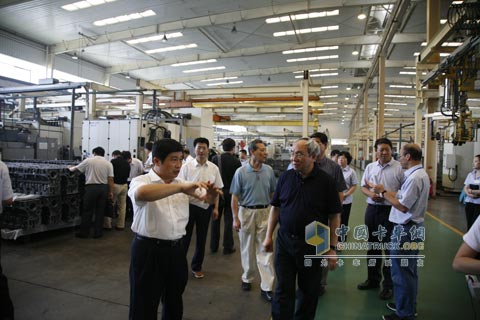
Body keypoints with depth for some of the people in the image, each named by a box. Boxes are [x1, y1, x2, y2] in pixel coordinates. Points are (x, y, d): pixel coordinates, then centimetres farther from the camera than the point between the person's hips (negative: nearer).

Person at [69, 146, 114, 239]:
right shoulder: (108, 163, 4)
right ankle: (98, 232, 13)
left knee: (88, 211, 6)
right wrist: (111, 192, 5)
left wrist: (70, 168, 32)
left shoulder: (89, 161, -1)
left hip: (91, 187, -2)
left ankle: (84, 232, 14)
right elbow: (110, 179, -1)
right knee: (100, 211, 8)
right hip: (104, 188, 2)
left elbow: (75, 169, 10)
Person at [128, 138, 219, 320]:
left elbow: (207, 199, 9)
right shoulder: (140, 181, -11)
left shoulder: (182, 184, 8)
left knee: (174, 303, 22)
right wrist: (181, 187, -40)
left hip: (176, 249, 6)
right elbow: (142, 194, -35)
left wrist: (211, 195, -15)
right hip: (149, 250, -5)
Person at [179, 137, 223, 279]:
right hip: (189, 205, -3)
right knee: (184, 236, 7)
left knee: (201, 238, 15)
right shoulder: (186, 167, -7)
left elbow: (217, 189, 6)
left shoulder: (214, 168, 1)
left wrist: (216, 208, 4)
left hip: (206, 206, 3)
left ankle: (197, 267, 33)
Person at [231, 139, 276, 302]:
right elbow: (235, 196, -5)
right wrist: (235, 218, -8)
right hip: (246, 212, -1)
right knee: (247, 249, 14)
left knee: (265, 250, 1)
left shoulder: (269, 170, -1)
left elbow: (272, 193, 7)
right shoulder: (241, 172, -7)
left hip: (264, 212, 1)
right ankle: (247, 278, 33)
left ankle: (266, 287, 9)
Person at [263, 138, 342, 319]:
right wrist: (269, 236, 5)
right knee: (283, 289, 7)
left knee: (309, 291, 14)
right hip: (284, 241, 2)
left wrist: (332, 248, -6)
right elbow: (275, 208, 7)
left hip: (313, 244, -1)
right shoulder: (285, 177, 0)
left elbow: (334, 216, -5)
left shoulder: (326, 181, -8)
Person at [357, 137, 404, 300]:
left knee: (390, 247, 2)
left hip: (391, 210, -5)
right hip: (372, 209, 5)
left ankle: (389, 285, 17)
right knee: (372, 244, 15)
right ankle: (373, 279, 31)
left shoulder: (399, 167, -6)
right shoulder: (370, 167, 9)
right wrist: (371, 194, -9)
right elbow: (363, 186, 11)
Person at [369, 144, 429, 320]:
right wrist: (385, 191, 9)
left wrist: (383, 192, -11)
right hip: (414, 228, 11)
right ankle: (408, 306, 37)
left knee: (402, 272, 1)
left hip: (406, 230, -11)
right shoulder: (421, 174, 10)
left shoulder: (414, 177, -22)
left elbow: (402, 206, -21)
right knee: (409, 270, 21)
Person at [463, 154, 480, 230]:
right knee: (469, 224, 10)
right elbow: (465, 188, 5)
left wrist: (472, 191, -7)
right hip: (469, 202, 4)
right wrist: (470, 194, -12)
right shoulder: (470, 174, 6)